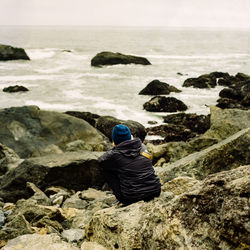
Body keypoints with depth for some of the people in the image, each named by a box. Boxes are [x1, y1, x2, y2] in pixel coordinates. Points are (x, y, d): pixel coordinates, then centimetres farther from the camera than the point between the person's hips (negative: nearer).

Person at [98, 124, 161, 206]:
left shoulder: (115, 154, -10)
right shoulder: (142, 146, 2)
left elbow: (101, 160, 11)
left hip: (132, 199, -5)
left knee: (107, 170, 12)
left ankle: (121, 197, 18)